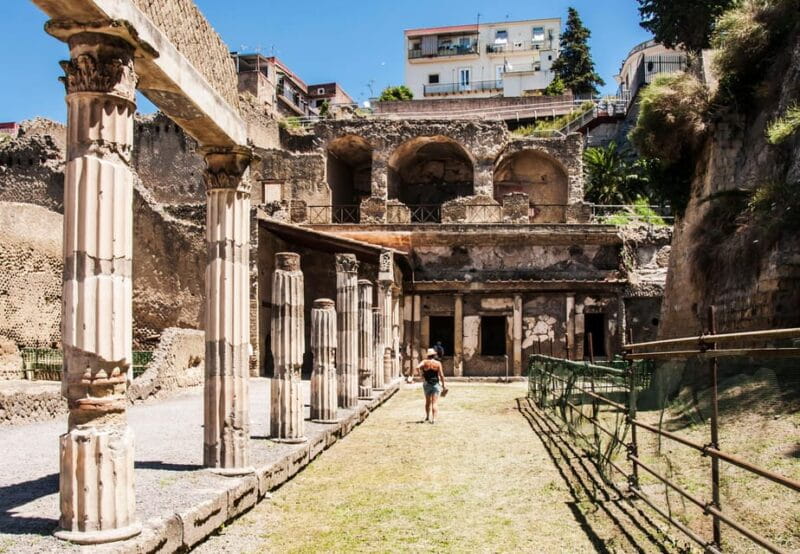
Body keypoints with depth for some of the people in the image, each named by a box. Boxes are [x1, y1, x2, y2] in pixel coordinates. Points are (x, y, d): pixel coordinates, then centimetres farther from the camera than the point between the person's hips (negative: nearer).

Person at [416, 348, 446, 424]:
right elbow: (441, 375, -6)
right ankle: (434, 419, -14)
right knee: (435, 403, -5)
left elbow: (417, 367, -17)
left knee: (428, 401, 19)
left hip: (426, 384, 3)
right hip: (436, 384, -3)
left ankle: (428, 417, 30)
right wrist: (443, 385, 2)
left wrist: (421, 375, -5)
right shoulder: (438, 363, -4)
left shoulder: (425, 362, 0)